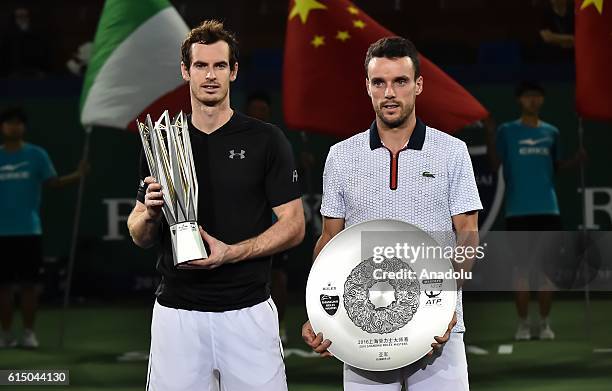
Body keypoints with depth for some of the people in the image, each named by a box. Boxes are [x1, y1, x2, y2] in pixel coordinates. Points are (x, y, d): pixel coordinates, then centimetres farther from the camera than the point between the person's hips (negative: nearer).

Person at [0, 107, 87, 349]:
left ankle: (29, 332, 8)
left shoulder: (36, 155, 3)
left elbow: (52, 182, -1)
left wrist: (78, 175, -15)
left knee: (29, 283, 1)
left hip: (29, 230, -1)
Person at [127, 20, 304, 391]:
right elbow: (139, 235, 13)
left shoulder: (266, 140, 0)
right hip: (176, 313, 2)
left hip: (248, 310, -2)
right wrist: (151, 214, -11)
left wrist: (230, 252, -15)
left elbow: (293, 225, -2)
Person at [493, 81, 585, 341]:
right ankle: (523, 323, 7)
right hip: (518, 210, -2)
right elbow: (493, 165, -4)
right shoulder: (507, 131, 3)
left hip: (548, 209, 3)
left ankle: (545, 322, 11)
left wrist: (576, 160, 3)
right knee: (521, 265, 0)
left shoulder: (551, 133, 12)